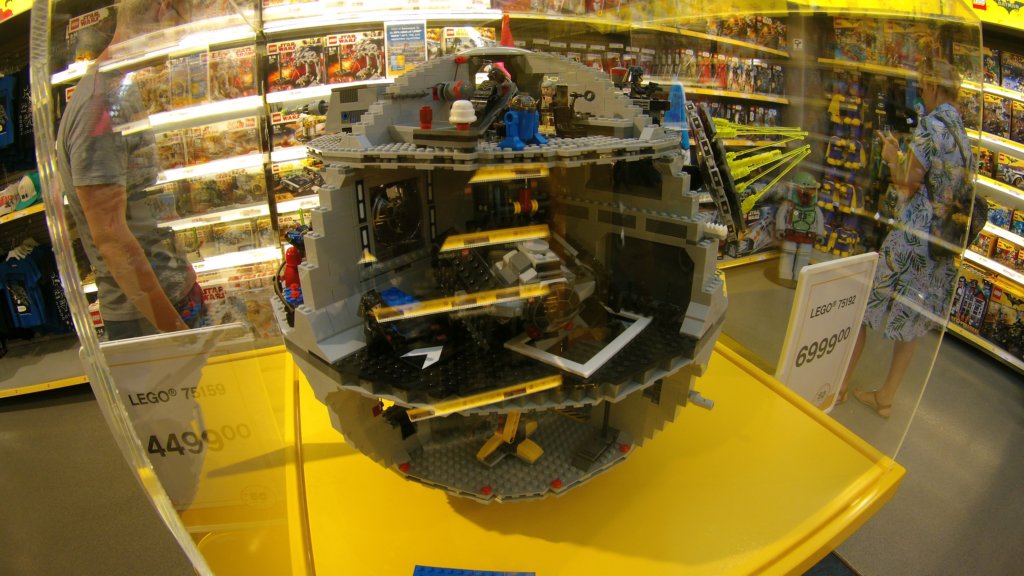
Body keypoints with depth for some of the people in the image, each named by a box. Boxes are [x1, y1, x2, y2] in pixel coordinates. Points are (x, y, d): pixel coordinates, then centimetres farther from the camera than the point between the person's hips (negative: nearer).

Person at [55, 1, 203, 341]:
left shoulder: (125, 94, 12)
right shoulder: (102, 102, -19)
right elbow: (109, 235, -23)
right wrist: (174, 326, -21)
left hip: (176, 299, 9)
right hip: (146, 319, -9)